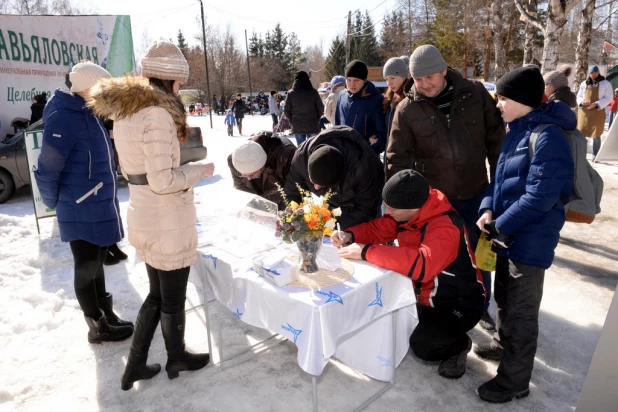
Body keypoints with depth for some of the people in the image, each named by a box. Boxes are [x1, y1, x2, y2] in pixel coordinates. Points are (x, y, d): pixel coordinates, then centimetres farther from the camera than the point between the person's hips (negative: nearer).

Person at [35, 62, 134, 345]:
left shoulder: (89, 116, 10)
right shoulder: (63, 119, -19)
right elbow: (47, 169, -17)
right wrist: (54, 204, -4)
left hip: (101, 207, 9)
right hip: (81, 212, -9)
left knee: (97, 264, 19)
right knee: (86, 269, 6)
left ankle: (106, 315, 34)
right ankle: (98, 327, 22)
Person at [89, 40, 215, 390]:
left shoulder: (125, 111, 9)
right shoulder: (158, 113, -20)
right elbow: (163, 180, -24)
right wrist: (200, 170, -9)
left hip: (143, 216, 9)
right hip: (168, 222, -9)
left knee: (157, 294, 23)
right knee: (173, 299, 13)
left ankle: (136, 365, 34)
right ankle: (177, 359, 37)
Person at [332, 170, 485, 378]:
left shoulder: (445, 227, -33)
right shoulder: (407, 212, -8)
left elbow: (421, 265, -50)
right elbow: (376, 229, 4)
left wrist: (366, 252, -45)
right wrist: (349, 235, -18)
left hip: (459, 304, -8)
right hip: (425, 294, 8)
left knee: (422, 345, -29)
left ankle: (458, 343, 7)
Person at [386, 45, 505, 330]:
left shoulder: (475, 94, -7)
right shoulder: (407, 110, -10)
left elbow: (496, 138, 2)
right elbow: (397, 158, -7)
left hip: (475, 193, 2)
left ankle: (481, 307, 40)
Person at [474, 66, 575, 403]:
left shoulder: (547, 138, -21)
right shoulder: (516, 132, 10)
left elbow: (539, 198, -25)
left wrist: (500, 226, -17)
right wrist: (488, 209, -2)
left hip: (530, 241, -9)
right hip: (509, 234, 9)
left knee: (521, 312, 5)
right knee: (504, 299, 25)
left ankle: (514, 380, 21)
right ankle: (503, 345, 48)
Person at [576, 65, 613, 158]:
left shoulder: (606, 84, 0)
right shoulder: (584, 83, 10)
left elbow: (608, 98, -3)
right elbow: (579, 96, 14)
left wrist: (596, 104, -19)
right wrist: (582, 102, -10)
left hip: (597, 112, -3)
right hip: (584, 112, 3)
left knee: (596, 135, 0)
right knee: (581, 133, 3)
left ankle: (595, 155, 6)